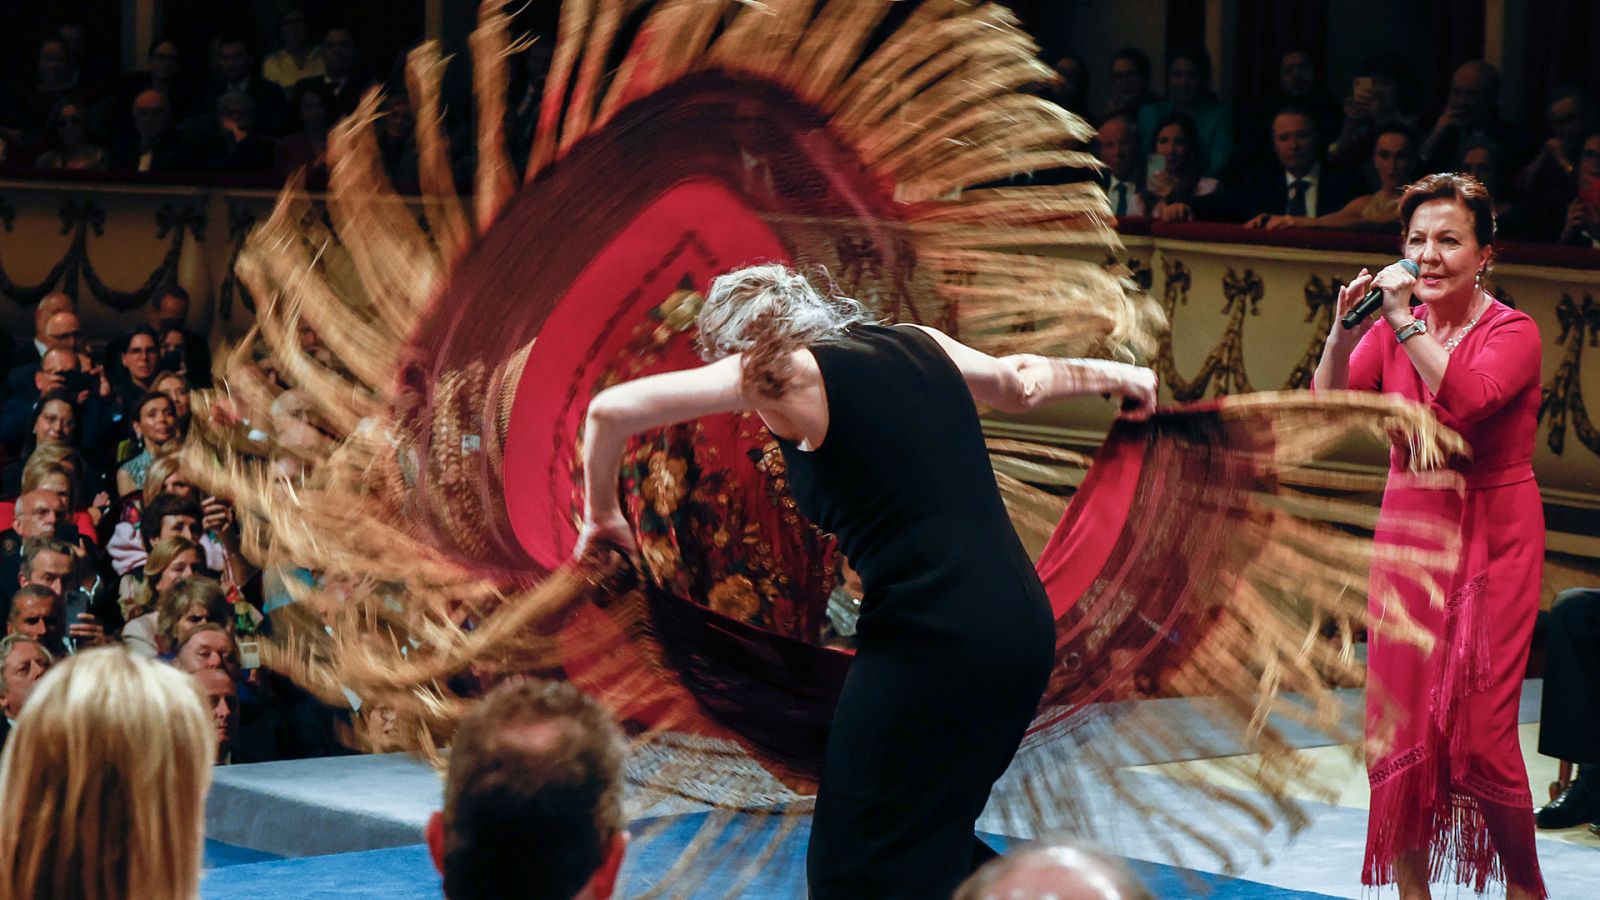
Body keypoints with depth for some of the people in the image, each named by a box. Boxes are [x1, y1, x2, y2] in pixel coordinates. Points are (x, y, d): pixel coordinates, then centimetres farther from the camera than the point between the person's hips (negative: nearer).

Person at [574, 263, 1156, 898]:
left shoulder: (784, 373, -4)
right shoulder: (918, 345, 14)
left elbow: (611, 410, -4)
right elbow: (1018, 383, 34)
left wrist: (601, 514, 15)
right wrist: (1106, 373, 55)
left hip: (930, 647, -7)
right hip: (1024, 626, 8)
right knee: (935, 839, 24)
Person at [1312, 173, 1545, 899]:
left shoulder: (1511, 333, -9)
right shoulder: (1392, 331, 4)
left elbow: (1464, 400, -27)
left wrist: (1404, 323, -25)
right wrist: (1344, 331, -19)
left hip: (1491, 539, -4)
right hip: (1409, 528, 4)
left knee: (1480, 731, -8)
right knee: (1399, 724, 2)